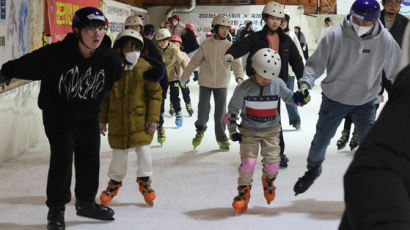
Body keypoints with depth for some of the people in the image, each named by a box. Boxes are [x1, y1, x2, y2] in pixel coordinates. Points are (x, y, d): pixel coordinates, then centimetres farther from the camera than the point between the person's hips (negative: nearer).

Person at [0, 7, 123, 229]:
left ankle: (86, 203, 31)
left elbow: (119, 86, 2)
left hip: (88, 117, 4)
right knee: (62, 159, -8)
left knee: (90, 159, 10)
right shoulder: (56, 54, -27)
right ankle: (56, 209, 9)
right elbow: (27, 65, -13)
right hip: (58, 115, -4)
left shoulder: (110, 59, -16)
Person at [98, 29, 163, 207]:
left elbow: (155, 94, -3)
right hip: (117, 121, 1)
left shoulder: (145, 68, -7)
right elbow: (104, 97, 6)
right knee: (118, 155, 10)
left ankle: (144, 181, 20)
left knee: (143, 151, -2)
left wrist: (153, 118, -7)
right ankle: (115, 182, 31)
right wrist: (102, 119, 7)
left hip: (140, 120, -1)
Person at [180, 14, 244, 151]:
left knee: (221, 112, 6)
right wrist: (184, 77, 5)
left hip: (222, 84, 1)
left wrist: (239, 76, -33)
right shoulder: (206, 45, -5)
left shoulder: (229, 46, -4)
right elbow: (194, 62, 2)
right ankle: (200, 130, 25)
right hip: (205, 82, -1)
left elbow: (236, 63, -13)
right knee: (203, 109, -2)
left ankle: (221, 137, 20)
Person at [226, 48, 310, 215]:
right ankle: (243, 192, 8)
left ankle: (268, 179, 32)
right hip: (249, 131, -2)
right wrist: (232, 130, -5)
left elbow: (289, 98, 5)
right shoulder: (243, 88, -15)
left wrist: (301, 97, -17)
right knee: (247, 162, -12)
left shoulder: (278, 84, -9)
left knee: (272, 161, -4)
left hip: (271, 130, 2)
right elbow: (232, 109, -4)